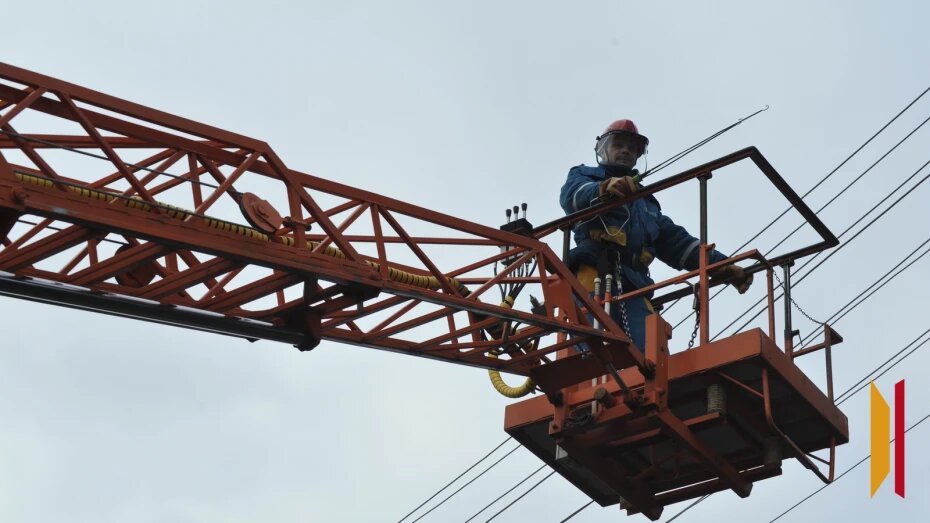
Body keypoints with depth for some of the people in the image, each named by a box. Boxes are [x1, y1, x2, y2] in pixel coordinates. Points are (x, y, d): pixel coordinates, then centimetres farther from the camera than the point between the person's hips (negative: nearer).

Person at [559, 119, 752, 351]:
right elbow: (572, 195, 1)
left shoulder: (646, 201, 41)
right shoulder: (584, 176, 27)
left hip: (634, 287, 4)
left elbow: (677, 242, 29)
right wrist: (605, 188, -24)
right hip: (593, 271, -4)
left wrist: (722, 266, 13)